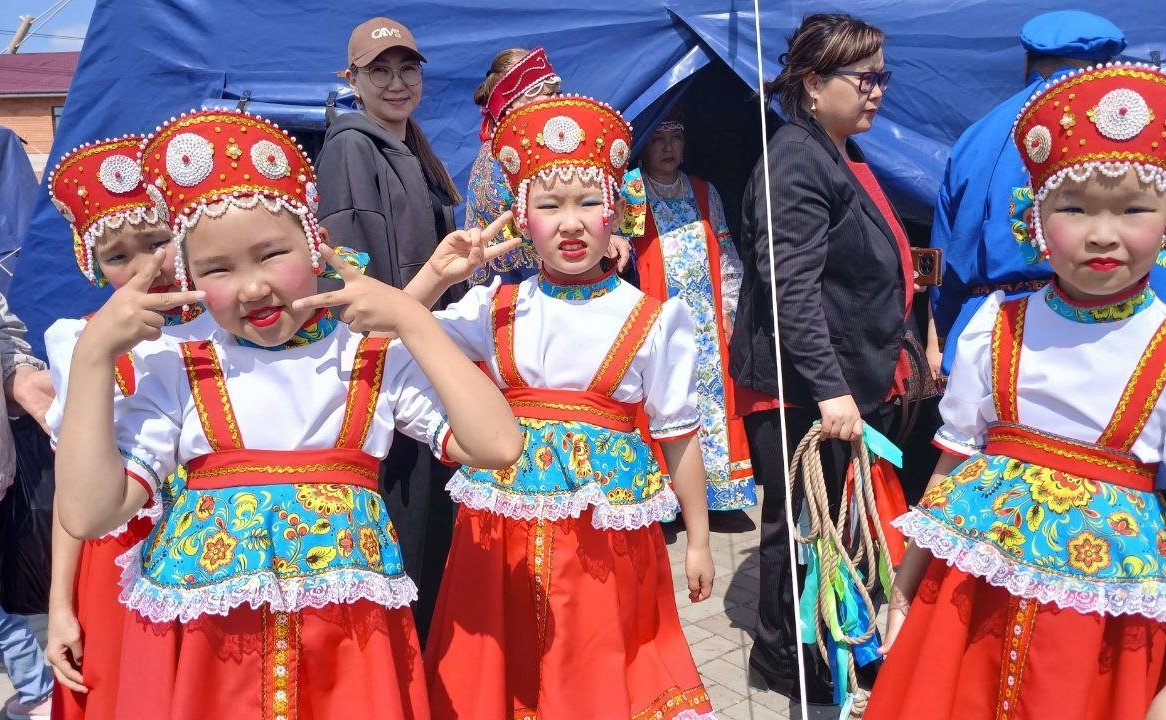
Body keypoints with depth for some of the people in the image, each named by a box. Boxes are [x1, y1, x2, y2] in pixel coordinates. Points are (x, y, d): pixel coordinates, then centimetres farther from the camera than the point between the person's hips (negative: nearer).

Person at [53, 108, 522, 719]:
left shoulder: (379, 361, -2)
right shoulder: (175, 371, 0)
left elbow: (498, 446, -15)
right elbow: (88, 514, -8)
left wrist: (413, 320, -13)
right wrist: (93, 356, -9)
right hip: (199, 648, 1)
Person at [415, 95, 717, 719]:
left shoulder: (653, 320, -3)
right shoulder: (497, 310, 2)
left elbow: (679, 437, 2)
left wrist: (698, 541, 5)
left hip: (608, 527, -2)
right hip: (505, 528, 2)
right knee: (504, 669, 12)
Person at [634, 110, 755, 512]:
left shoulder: (704, 193, 15)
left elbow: (726, 253, 15)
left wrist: (730, 306, 8)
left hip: (708, 323, 4)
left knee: (714, 395, 5)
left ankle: (721, 492, 13)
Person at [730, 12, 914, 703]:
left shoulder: (845, 155, 15)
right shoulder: (797, 162, -16)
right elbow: (791, 289, -25)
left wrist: (885, 363, 29)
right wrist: (828, 389, -28)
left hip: (852, 380, 10)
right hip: (804, 389, -10)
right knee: (800, 521, 4)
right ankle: (783, 657, 23)